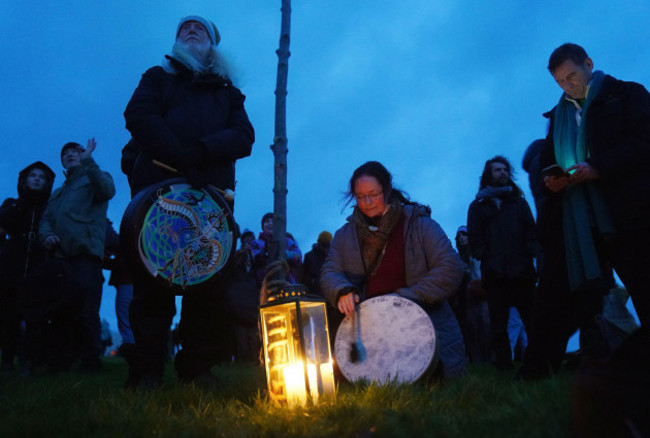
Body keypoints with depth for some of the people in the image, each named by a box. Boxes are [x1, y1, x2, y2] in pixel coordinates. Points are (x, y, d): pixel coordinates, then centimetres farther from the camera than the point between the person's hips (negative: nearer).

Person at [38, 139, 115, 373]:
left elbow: (107, 191, -10)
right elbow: (45, 219, 21)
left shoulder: (94, 178, 15)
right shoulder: (57, 193, 33)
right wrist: (47, 235, -2)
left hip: (85, 252, -6)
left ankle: (91, 362, -8)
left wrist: (88, 162, -12)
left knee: (85, 312, -12)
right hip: (60, 256, 6)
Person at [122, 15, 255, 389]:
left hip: (212, 190, 1)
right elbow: (139, 115, 4)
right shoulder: (159, 77, 24)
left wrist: (203, 150, -12)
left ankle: (198, 367, -1)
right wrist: (180, 157, -12)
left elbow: (244, 136, 9)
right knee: (154, 276, -8)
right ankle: (147, 370, -4)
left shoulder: (228, 91, 26)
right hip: (158, 183, -1)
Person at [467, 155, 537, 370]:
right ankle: (503, 366, 2)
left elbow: (531, 230, 12)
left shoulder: (519, 201, 20)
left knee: (532, 318, -3)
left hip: (522, 270, 1)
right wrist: (485, 257, -6)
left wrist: (529, 253, -3)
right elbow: (474, 238, 7)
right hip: (494, 272, -1)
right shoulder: (478, 205, 15)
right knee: (498, 323, -1)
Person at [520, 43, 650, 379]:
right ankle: (536, 373, 2)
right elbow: (546, 162, 22)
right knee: (556, 299, -1)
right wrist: (551, 181, -1)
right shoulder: (558, 116, 23)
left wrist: (597, 168, -17)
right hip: (572, 222, 4)